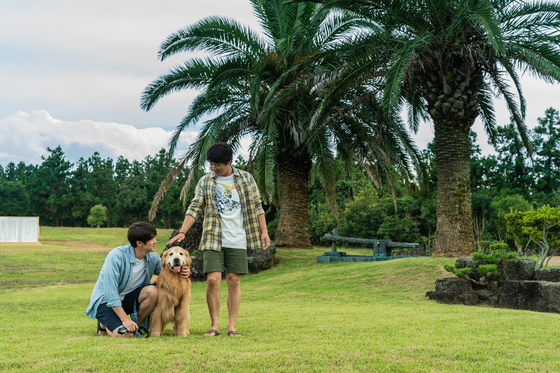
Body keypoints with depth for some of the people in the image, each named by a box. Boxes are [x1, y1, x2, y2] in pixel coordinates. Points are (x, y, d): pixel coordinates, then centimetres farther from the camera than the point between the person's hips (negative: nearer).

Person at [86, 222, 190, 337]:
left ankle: (135, 326, -7)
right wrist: (125, 319, -30)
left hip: (128, 298, 6)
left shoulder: (152, 257, -5)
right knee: (125, 334, -30)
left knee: (153, 291, -25)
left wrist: (183, 272, -13)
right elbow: (110, 292, -27)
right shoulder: (116, 256, -24)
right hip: (105, 300, -6)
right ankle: (105, 324, 4)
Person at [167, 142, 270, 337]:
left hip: (237, 240, 0)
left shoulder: (246, 179, 5)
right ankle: (215, 325, 4)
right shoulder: (205, 182, 5)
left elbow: (257, 206, 8)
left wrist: (264, 231, 2)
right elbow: (195, 208, 2)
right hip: (213, 239, 0)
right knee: (213, 280, -8)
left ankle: (232, 326, 7)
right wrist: (182, 232, -10)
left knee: (234, 281, 0)